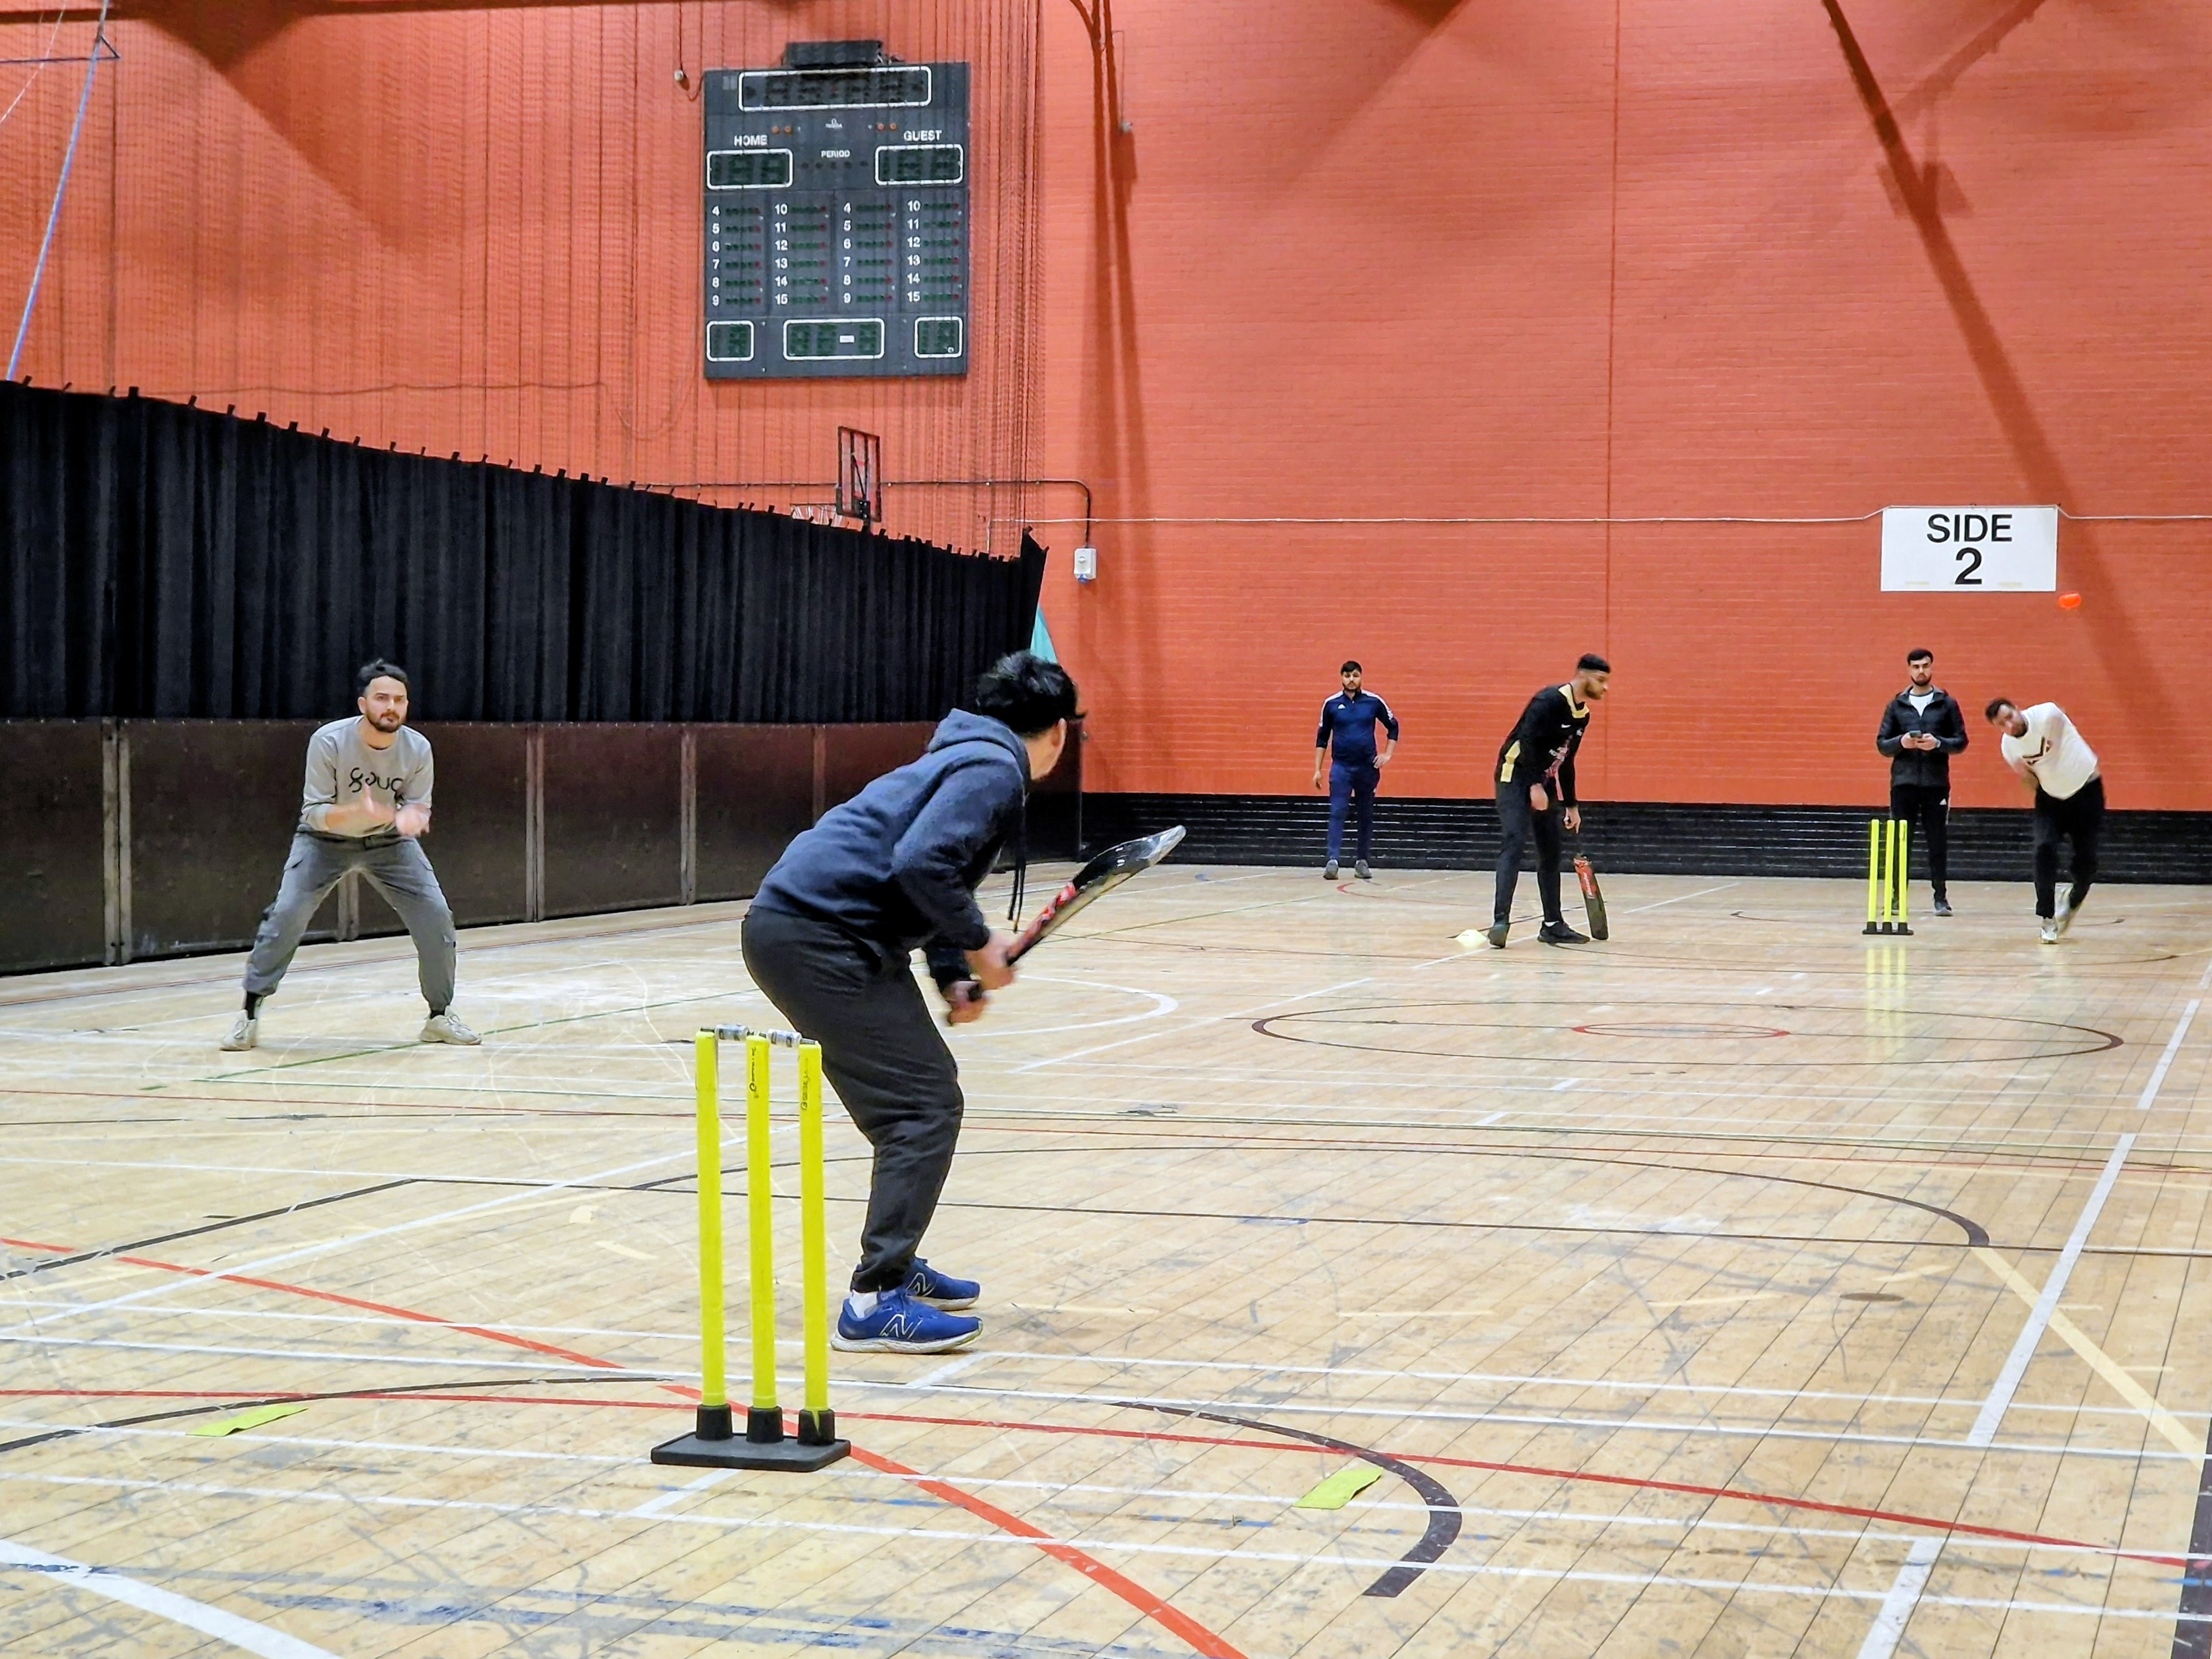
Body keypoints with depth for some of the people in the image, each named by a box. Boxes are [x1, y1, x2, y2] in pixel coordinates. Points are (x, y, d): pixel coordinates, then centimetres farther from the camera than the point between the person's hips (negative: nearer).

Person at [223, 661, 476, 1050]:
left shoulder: (418, 748, -18)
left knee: (436, 917, -9)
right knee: (286, 915, -19)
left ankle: (440, 1016, 10)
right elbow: (314, 813, -23)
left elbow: (420, 807, -7)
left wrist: (411, 817, -33)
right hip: (326, 839, -2)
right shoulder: (329, 741, -26)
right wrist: (358, 813, -43)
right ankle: (250, 1015, -5)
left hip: (390, 842, 2)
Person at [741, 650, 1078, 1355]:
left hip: (814, 929, 10)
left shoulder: (974, 761, 22)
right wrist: (979, 942, -11)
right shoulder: (994, 770, -10)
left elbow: (934, 875, 26)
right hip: (815, 938, -10)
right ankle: (876, 1302, -12)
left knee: (925, 1093, 19)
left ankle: (896, 1265, 28)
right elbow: (920, 864, -23)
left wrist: (954, 975, 12)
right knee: (925, 1106, -10)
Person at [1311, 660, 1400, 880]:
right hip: (1341, 767, -1)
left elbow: (1393, 727, 11)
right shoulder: (1331, 704, 1)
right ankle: (1333, 861, -15)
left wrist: (1387, 754, 1)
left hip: (1368, 767, 1)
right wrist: (1317, 770, 4)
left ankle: (1363, 862, 16)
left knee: (1367, 816, 7)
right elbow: (1322, 739, 8)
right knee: (1337, 813, -10)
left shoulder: (1373, 702, 0)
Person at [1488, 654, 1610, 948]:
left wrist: (1571, 805, 21)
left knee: (1551, 853, 9)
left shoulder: (1583, 714, 10)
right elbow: (1527, 740, -25)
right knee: (1514, 844, -18)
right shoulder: (1550, 701, -17)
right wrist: (1535, 786, -27)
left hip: (1544, 782, 9)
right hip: (1517, 777, -9)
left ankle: (1553, 925, 15)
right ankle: (1500, 921, -24)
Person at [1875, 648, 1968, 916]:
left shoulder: (1947, 704, 5)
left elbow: (1961, 741, 3)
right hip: (1903, 782, 1)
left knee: (1937, 842, 0)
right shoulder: (1897, 705, 8)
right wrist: (1900, 742, -13)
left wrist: (1938, 743, -15)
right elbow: (1882, 743, 7)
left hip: (1936, 783, -1)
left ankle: (1941, 897, 8)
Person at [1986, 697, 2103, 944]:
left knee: (2086, 861, -2)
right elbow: (2034, 784, -2)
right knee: (2044, 848, -19)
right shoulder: (2009, 746, -12)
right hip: (2051, 798, 2)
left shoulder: (2048, 715, -27)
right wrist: (2025, 775, -22)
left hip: (2085, 790, -2)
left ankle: (2073, 902, 30)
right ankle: (2048, 919, -10)